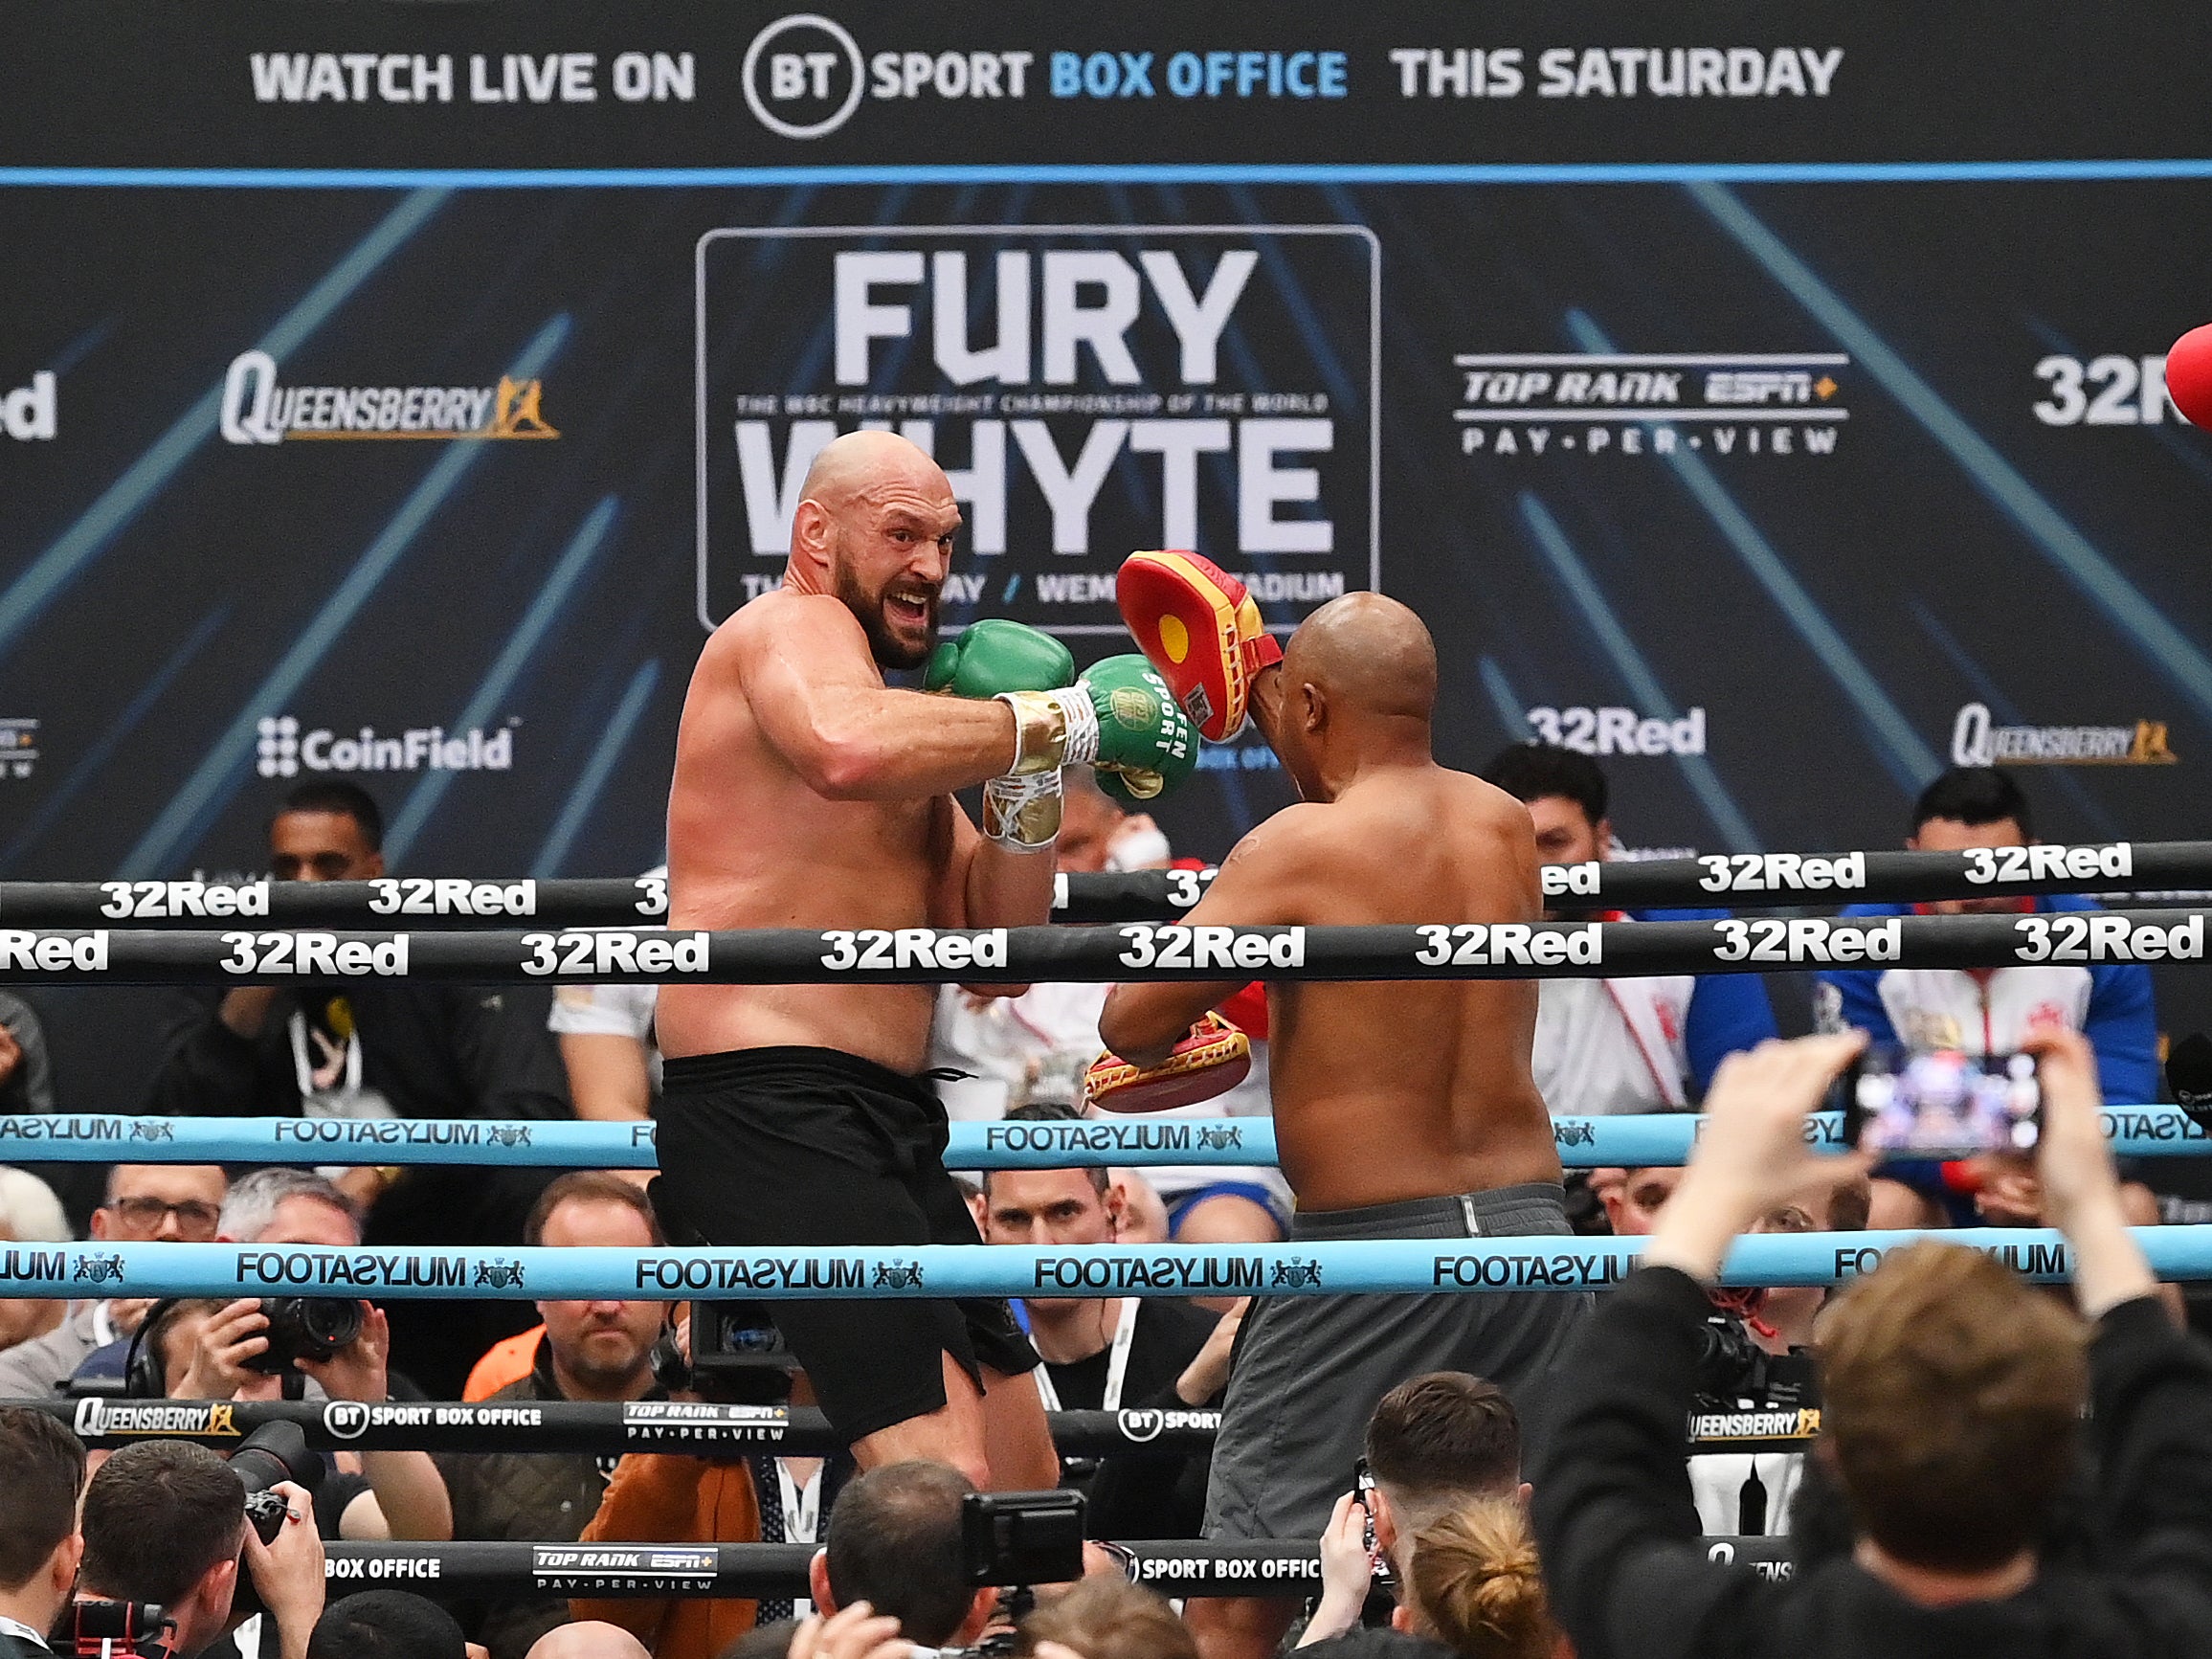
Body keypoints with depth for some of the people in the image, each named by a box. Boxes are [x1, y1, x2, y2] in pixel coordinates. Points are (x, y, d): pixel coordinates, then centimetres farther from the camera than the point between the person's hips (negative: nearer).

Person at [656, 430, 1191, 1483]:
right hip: (770, 1110, -11)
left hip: (886, 1120, 11)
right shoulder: (792, 628, -4)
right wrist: (1066, 718, -22)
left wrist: (1024, 786, 5)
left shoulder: (907, 700, 25)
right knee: (947, 1484, -23)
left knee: (1027, 1494, 14)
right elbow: (849, 748, -32)